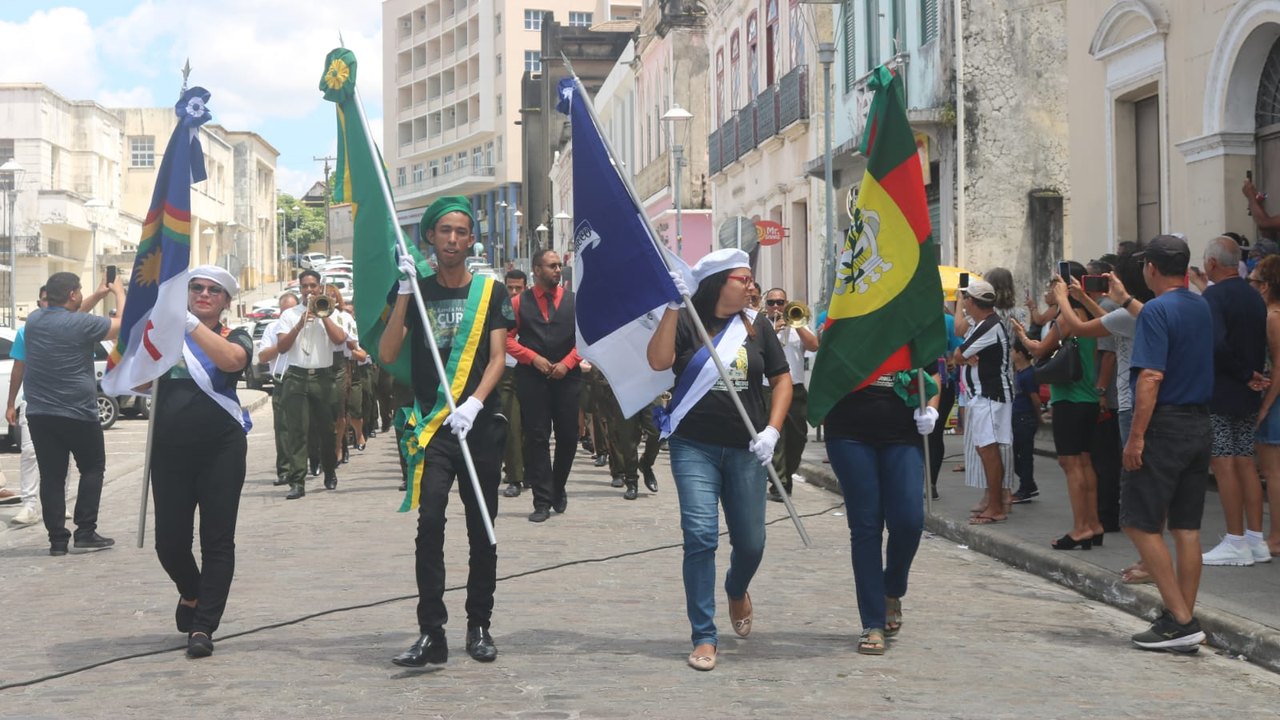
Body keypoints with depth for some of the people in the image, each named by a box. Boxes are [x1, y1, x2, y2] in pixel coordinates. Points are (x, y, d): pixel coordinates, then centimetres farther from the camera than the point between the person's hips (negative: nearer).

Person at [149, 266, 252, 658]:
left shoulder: (235, 337, 6)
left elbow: (230, 360, -19)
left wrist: (189, 321, -25)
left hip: (220, 449, -2)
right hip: (170, 450, 2)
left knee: (217, 541, -3)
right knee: (170, 541, 3)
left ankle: (203, 627, 2)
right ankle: (191, 593, 34)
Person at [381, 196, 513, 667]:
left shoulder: (491, 292, 7)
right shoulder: (417, 291, 8)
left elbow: (497, 358, -1)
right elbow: (386, 354, -2)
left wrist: (473, 404, -17)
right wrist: (404, 294, -10)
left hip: (480, 425, 1)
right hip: (432, 428, -1)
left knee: (482, 530, 6)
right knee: (430, 522, -15)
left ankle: (479, 627, 19)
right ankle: (431, 633, -14)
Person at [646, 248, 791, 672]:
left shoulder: (757, 326, 7)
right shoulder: (685, 322, -2)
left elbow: (782, 379, 10)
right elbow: (658, 361, -18)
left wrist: (772, 431, -2)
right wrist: (671, 308, -24)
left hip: (745, 449, 3)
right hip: (694, 447, -3)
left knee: (750, 542, 6)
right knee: (700, 536, -11)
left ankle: (737, 591, 42)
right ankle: (704, 637, -2)